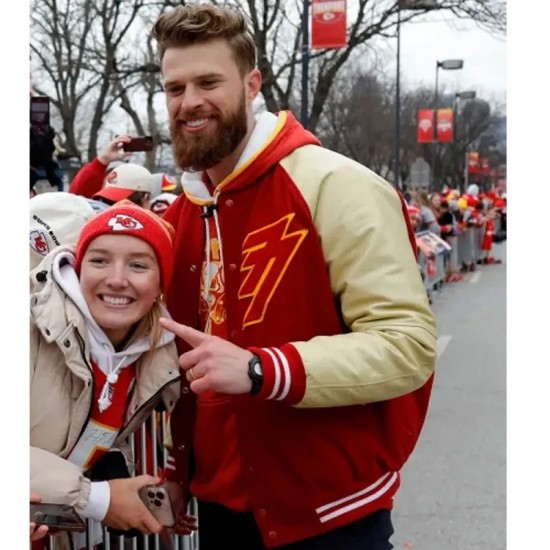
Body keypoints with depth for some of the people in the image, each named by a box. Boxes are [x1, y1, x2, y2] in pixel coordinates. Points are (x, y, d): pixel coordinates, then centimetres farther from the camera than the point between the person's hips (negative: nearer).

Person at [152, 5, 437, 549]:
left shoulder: (335, 187, -17)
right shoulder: (177, 217, 6)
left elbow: (409, 343, -22)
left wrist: (259, 370, -30)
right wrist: (177, 465, 11)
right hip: (221, 503, 6)